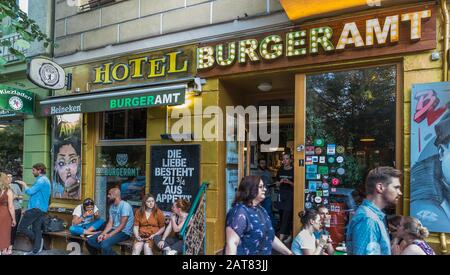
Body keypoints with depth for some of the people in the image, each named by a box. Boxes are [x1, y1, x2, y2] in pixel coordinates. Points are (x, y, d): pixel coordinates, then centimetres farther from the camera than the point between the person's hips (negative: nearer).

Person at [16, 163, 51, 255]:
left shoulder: (41, 180, -14)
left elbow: (30, 192, -18)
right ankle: (36, 251, 12)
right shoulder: (45, 180, 20)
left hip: (36, 208, -10)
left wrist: (24, 184, -3)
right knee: (37, 229, 10)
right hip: (41, 209, 10)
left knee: (21, 227, -6)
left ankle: (39, 240, -1)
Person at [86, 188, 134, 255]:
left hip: (124, 232, -8)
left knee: (105, 244, -32)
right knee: (90, 240, -3)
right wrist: (102, 234, -9)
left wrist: (109, 235, -22)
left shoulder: (125, 205, -15)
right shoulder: (112, 206, 12)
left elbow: (122, 225, -19)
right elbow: (110, 223, 7)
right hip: (114, 230, 8)